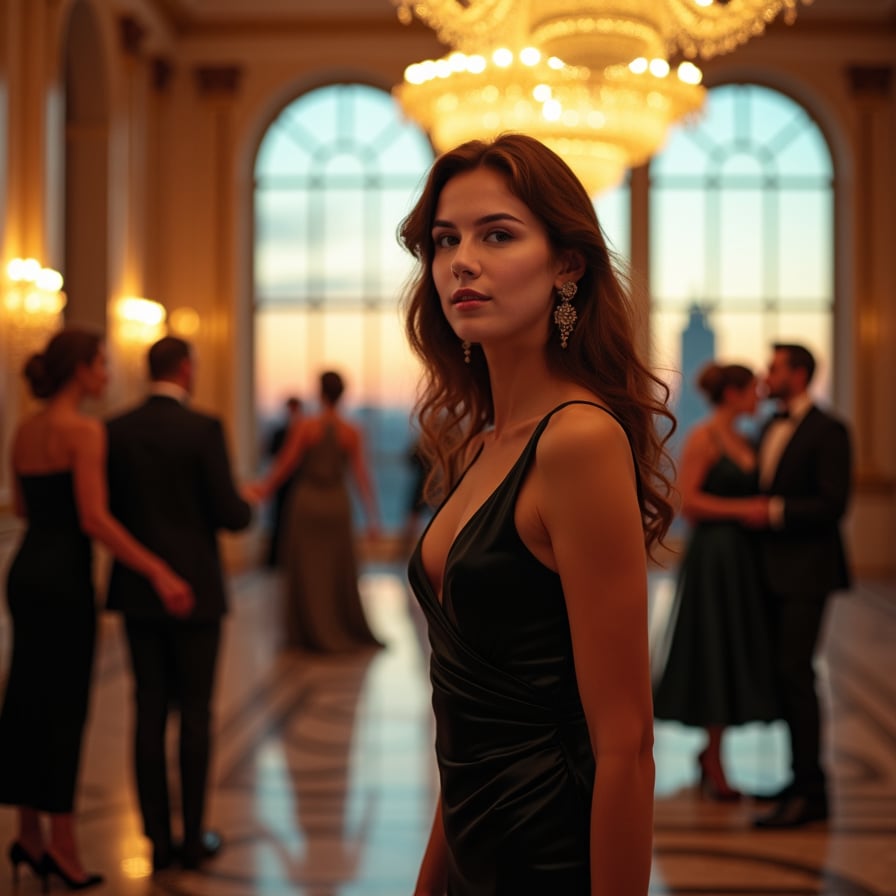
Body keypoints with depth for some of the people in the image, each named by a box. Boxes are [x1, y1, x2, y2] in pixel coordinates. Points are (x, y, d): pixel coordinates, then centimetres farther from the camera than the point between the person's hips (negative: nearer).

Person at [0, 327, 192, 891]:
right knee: (65, 707, -1)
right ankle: (62, 846, 6)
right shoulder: (85, 431, -14)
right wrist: (158, 572, -22)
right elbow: (94, 520, -21)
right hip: (65, 577, -8)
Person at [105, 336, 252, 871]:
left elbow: (107, 510, 3)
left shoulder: (116, 431, 1)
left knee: (150, 712, 8)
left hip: (137, 590, 4)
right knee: (196, 713, 6)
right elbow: (231, 516, -13)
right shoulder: (204, 429, -11)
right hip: (195, 589, -4)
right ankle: (194, 838, 12)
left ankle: (158, 839, 12)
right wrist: (248, 506, 9)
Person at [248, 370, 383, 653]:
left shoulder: (304, 426, -11)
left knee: (306, 568, 8)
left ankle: (312, 633, 11)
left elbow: (286, 464, -7)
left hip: (307, 500, -2)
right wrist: (372, 517, -1)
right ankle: (352, 630, 21)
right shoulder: (352, 432, -6)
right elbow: (362, 475, -6)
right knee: (339, 568, 14)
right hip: (337, 502, 2)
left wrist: (265, 488, 10)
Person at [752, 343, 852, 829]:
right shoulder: (768, 430, 16)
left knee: (793, 671, -12)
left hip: (805, 570, -8)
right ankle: (805, 778, 18)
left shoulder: (827, 431, -9)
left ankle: (809, 792, -7)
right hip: (773, 570, 8)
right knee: (787, 674, 10)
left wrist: (773, 512, -17)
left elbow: (833, 504, -16)